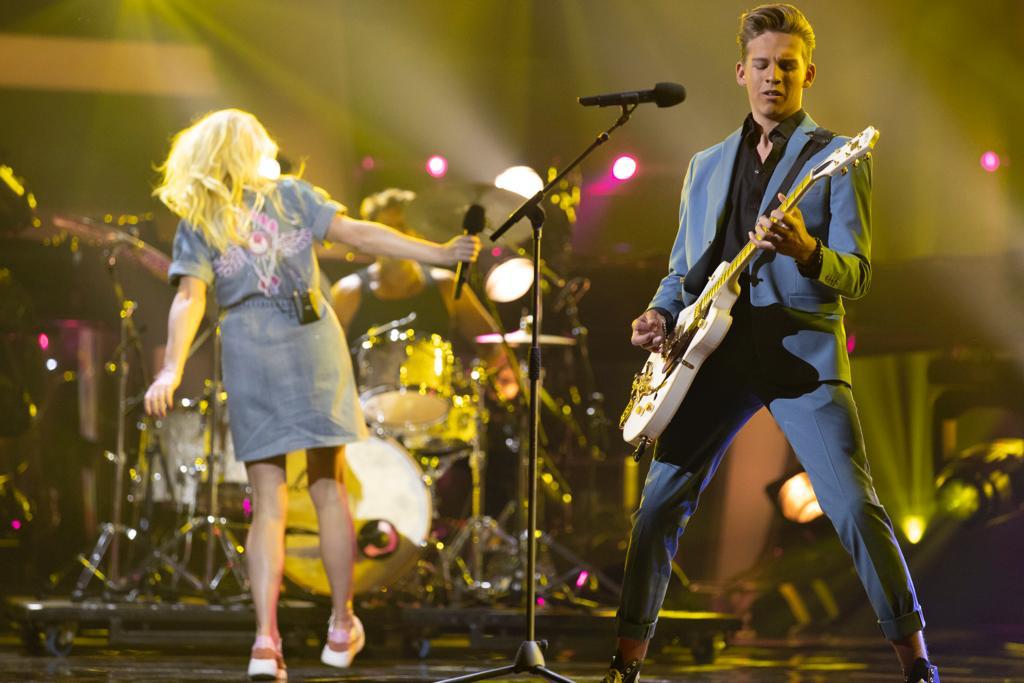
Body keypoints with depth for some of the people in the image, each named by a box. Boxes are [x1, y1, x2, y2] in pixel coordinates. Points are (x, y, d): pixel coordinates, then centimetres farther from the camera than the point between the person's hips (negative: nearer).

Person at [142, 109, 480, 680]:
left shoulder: (197, 226, 5)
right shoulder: (291, 195, 6)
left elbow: (189, 299, -9)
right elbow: (359, 234, -2)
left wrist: (172, 370, -17)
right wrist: (439, 254, -3)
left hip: (251, 354, 0)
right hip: (314, 343, 0)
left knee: (269, 503, 2)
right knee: (329, 488, 11)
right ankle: (342, 627, 15)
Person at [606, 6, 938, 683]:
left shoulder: (837, 158, 4)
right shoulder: (707, 165, 19)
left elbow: (856, 275, -4)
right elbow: (682, 268, 24)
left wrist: (806, 252, -25)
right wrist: (661, 313, 3)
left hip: (802, 353, -4)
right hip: (716, 352, 4)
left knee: (856, 507, -14)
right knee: (661, 503, 0)